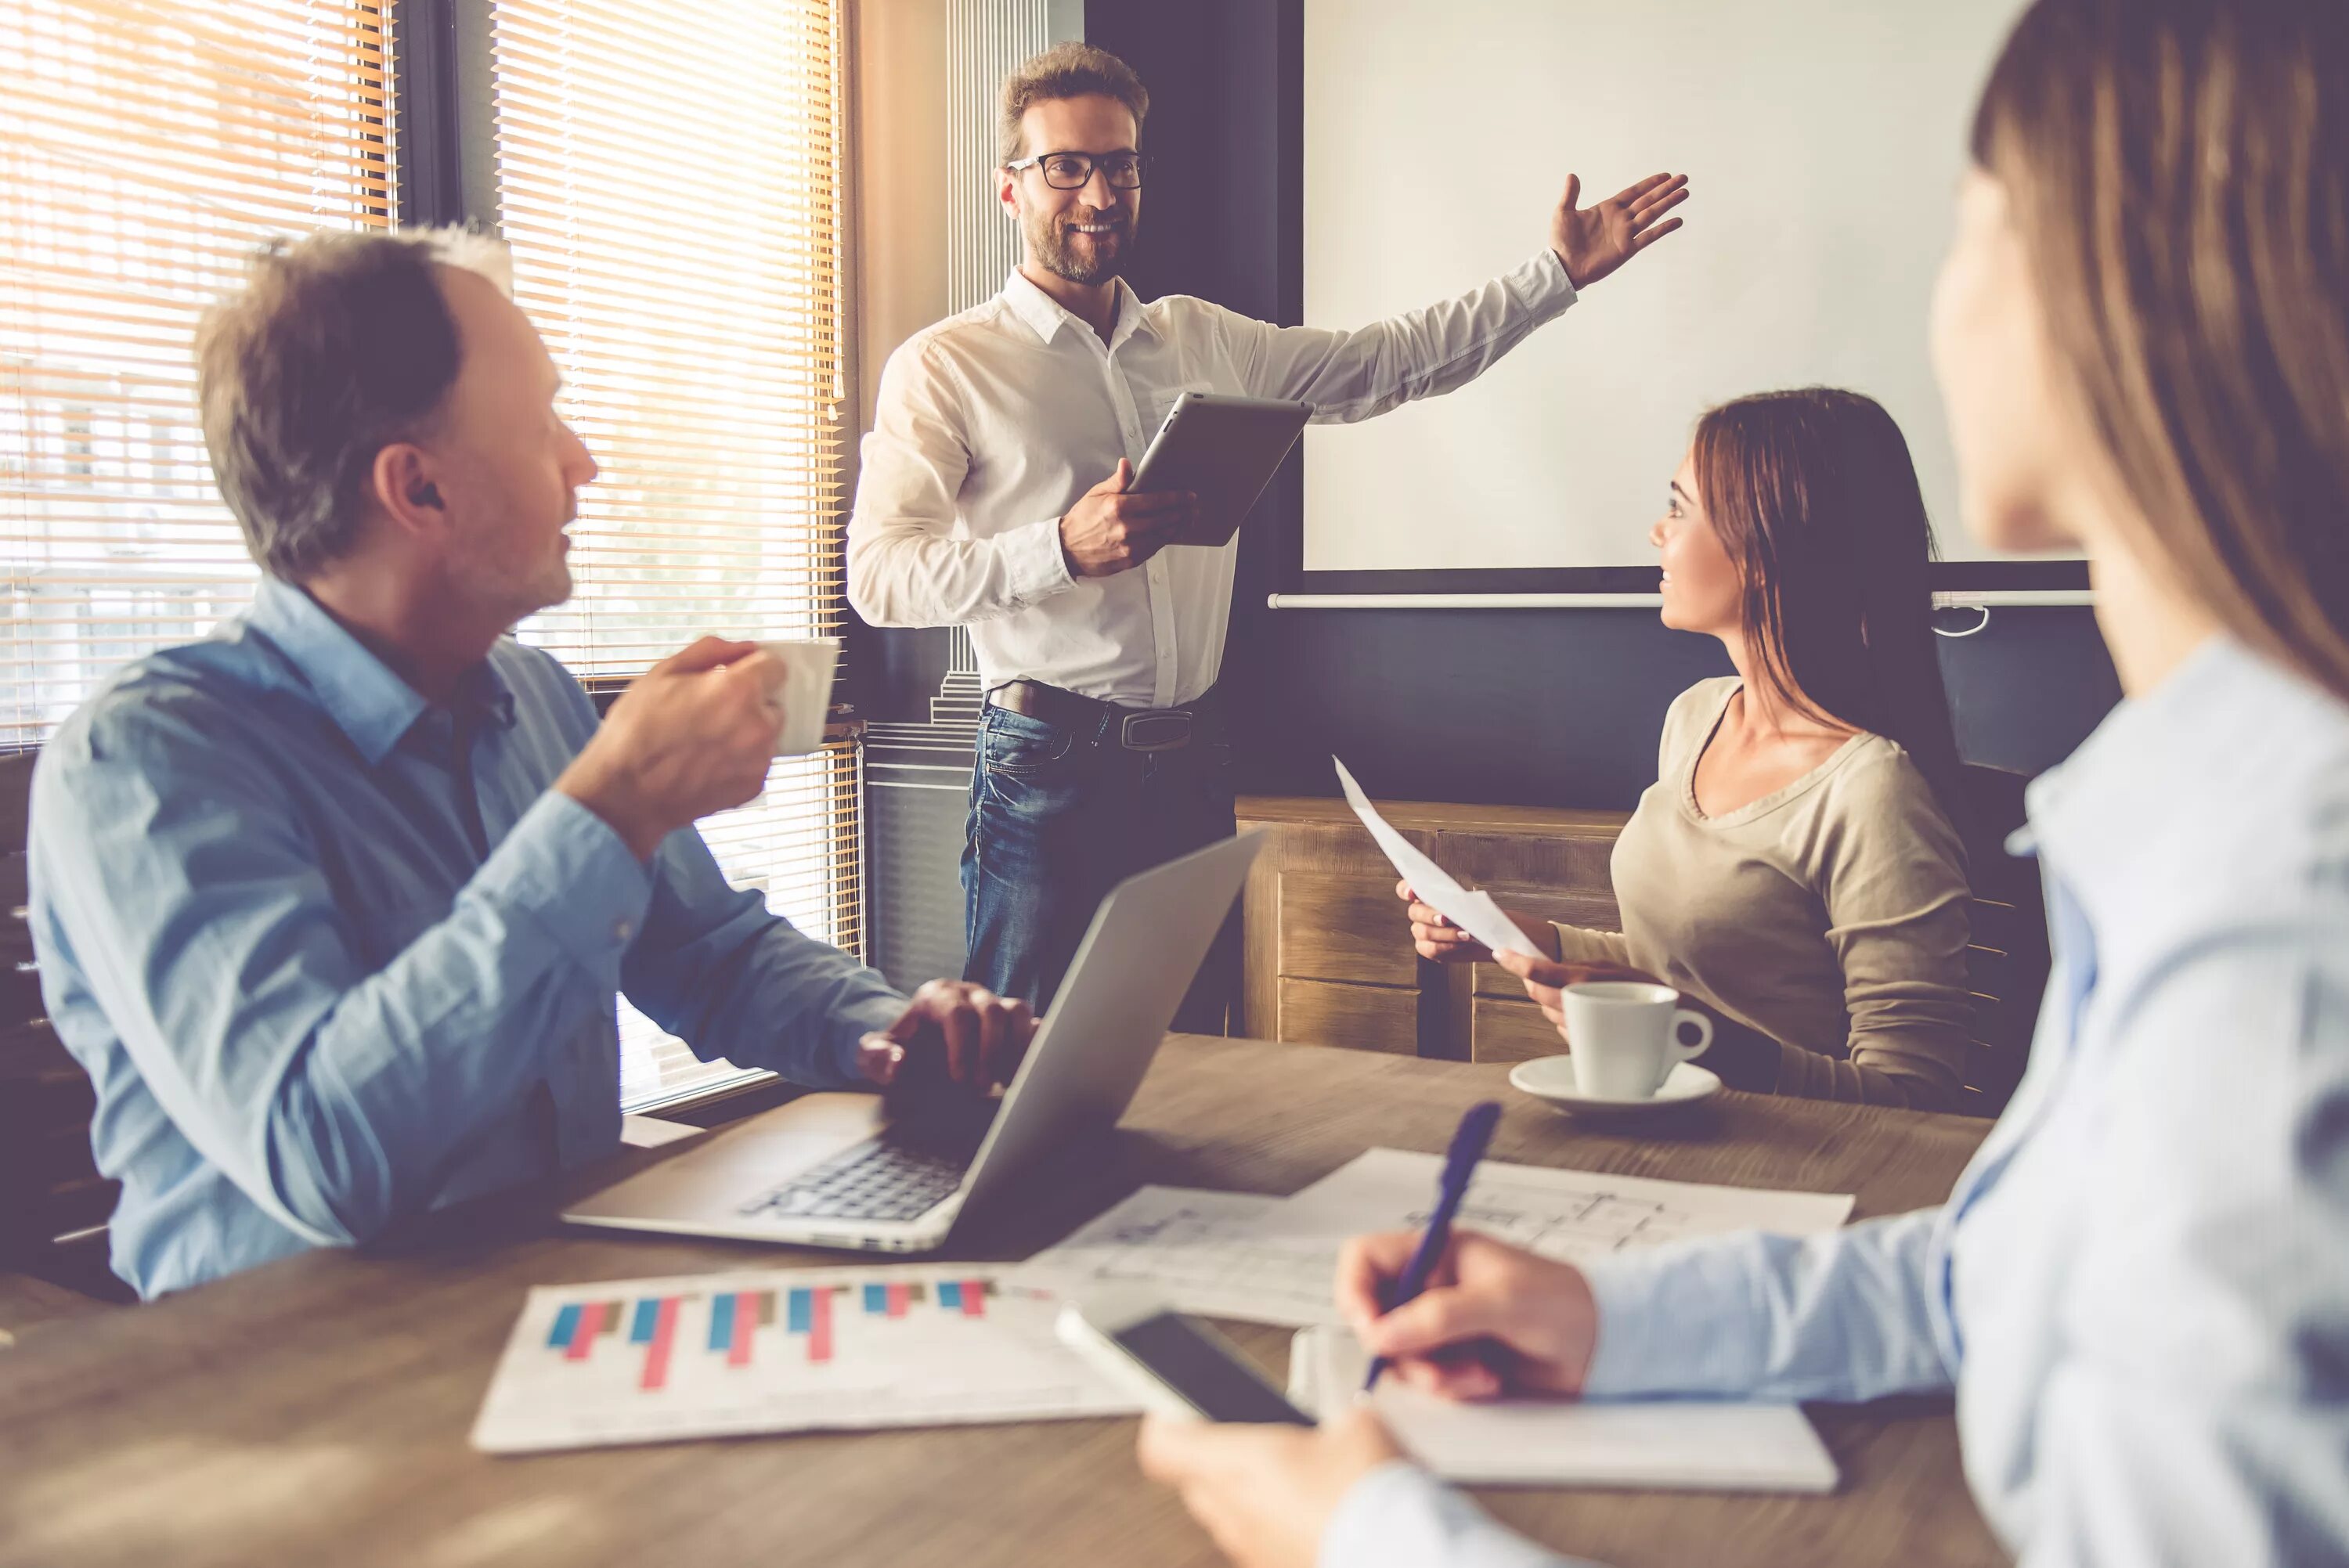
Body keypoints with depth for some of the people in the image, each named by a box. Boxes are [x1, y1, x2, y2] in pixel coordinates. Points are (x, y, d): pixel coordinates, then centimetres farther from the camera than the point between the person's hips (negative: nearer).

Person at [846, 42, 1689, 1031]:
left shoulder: (1201, 339, 14)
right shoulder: (945, 366, -2)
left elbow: (1386, 364, 19)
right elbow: (878, 576, -12)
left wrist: (1558, 275, 16)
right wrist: (1062, 548, -24)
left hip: (1192, 764, 5)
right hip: (1049, 773, -5)